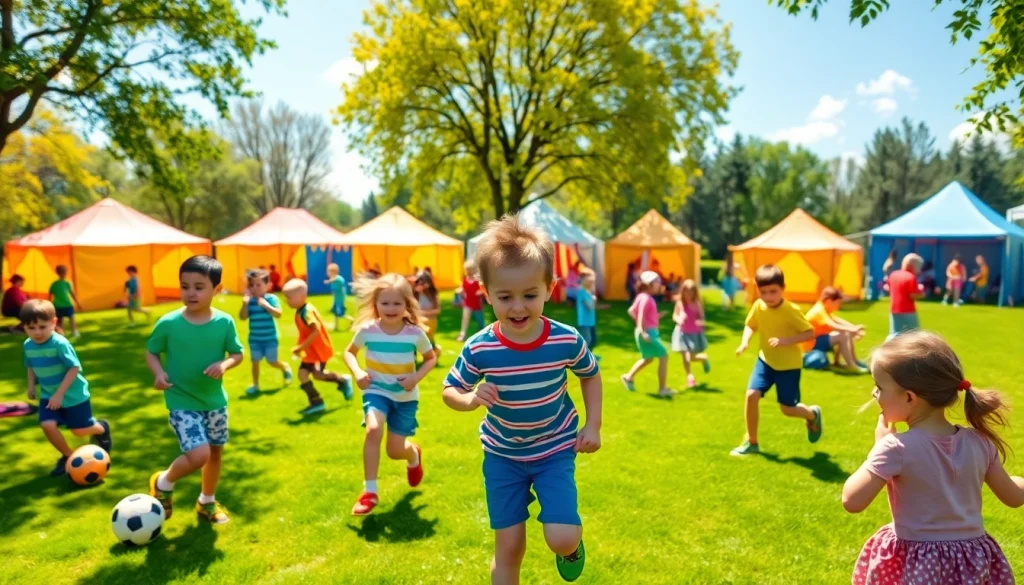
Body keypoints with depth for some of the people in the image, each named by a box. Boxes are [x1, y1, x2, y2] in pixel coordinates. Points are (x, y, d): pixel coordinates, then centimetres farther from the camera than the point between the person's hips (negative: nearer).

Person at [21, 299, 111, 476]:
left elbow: (74, 368, -22)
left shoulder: (60, 344, -24)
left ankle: (102, 428, 41)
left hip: (73, 394, -5)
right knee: (47, 425, -14)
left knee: (79, 430, 5)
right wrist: (31, 385, 1)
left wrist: (60, 393, -23)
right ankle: (68, 456, 10)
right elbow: (31, 367, 14)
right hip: (48, 395, 5)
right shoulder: (27, 345, -5)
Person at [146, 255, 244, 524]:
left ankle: (207, 502, 42)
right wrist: (158, 372, -20)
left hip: (215, 400, 4)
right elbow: (151, 351, -1)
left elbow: (237, 353, 0)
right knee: (199, 454, -17)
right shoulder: (168, 323, -14)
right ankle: (163, 483, 17)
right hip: (182, 402, -4)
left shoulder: (224, 322, -9)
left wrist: (224, 365, -22)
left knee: (216, 452, 17)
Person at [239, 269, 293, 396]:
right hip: (255, 339, 3)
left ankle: (286, 368, 35)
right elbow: (242, 317, -11)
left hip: (270, 338, -3)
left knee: (272, 362, 5)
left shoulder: (271, 299, -10)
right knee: (255, 361, 7)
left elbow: (278, 314, -22)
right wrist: (245, 303, -23)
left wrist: (266, 305, -29)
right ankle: (255, 385, 20)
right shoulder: (249, 301, -3)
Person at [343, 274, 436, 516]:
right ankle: (370, 491, -12)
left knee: (395, 450, 4)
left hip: (405, 396, 0)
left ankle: (414, 454, 45)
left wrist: (416, 378, -17)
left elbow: (431, 358, 0)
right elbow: (349, 352, 4)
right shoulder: (367, 330, -13)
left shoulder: (415, 333, -15)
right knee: (373, 430, -28)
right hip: (377, 391, 0)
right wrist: (357, 372, -15)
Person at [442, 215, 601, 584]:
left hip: (555, 451, 0)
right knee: (508, 546, 7)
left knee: (562, 539, -12)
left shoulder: (567, 341, -19)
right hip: (502, 456, 1)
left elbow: (591, 375, 2)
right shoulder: (479, 349, -21)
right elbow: (450, 390, -7)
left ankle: (572, 544, 26)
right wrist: (470, 399, -29)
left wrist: (593, 425, -4)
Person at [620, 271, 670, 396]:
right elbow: (641, 315, -27)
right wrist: (642, 332, -35)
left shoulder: (642, 297, 11)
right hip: (648, 332, -10)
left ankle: (628, 377, 31)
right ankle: (662, 388, 0)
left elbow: (631, 310, 18)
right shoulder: (646, 298, -17)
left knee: (648, 358, 23)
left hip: (650, 332, 10)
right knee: (663, 356, -6)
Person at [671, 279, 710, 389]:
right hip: (683, 333, 0)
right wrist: (678, 319, -21)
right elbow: (674, 315, 0)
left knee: (692, 357, 8)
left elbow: (702, 318, -5)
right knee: (685, 356, -8)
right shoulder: (680, 303, -10)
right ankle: (689, 376, 11)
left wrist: (700, 322, -27)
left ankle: (704, 358, 44)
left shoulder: (697, 304, -10)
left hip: (695, 333, 0)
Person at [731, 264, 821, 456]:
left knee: (787, 408, 2)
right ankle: (751, 442, 7)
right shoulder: (758, 306, -11)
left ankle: (813, 414, 39)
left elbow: (810, 333, -21)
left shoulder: (791, 310, -24)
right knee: (751, 395, -9)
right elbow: (750, 325, 5)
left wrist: (786, 340, -35)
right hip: (766, 359, 4)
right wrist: (745, 341, -15)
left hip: (789, 364, -4)